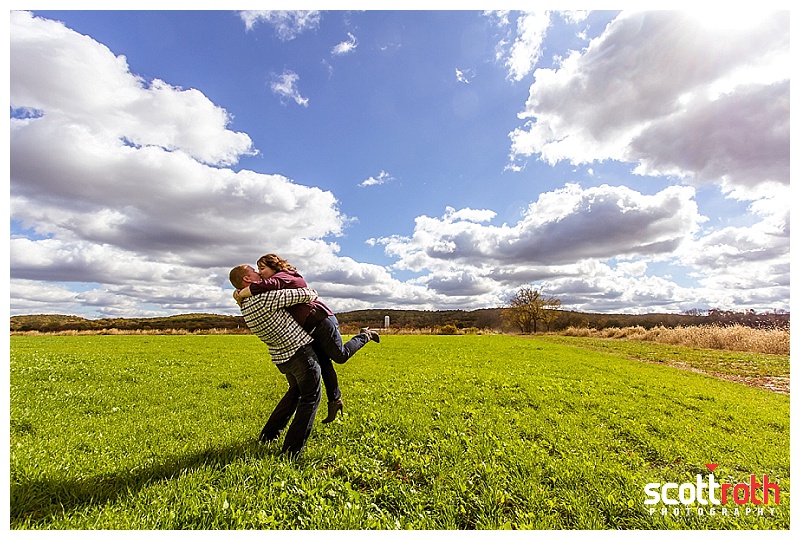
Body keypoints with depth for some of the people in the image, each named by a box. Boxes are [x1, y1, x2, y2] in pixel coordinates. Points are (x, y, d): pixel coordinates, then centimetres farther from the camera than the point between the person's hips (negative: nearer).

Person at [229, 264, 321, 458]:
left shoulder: (245, 307, 3)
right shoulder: (265, 298, -24)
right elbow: (304, 295, -20)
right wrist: (312, 293, 1)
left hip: (281, 357, 8)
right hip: (300, 351, -8)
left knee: (295, 390, 30)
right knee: (311, 397, 7)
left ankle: (269, 434, 35)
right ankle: (292, 448, 9)